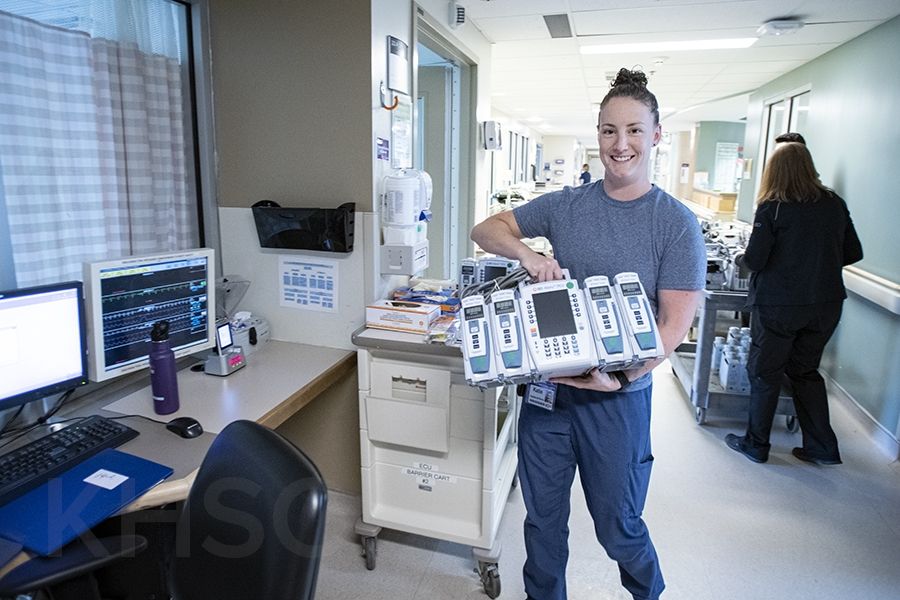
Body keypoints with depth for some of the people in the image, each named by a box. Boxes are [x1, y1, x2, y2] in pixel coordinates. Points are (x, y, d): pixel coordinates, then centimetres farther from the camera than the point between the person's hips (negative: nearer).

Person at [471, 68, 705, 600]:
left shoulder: (677, 223, -7)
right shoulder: (567, 205, 2)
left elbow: (676, 323, -12)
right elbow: (487, 229, 6)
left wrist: (622, 376, -24)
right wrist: (525, 253, -14)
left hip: (619, 397, -2)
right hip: (547, 384, 3)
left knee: (618, 527, 16)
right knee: (543, 519, 17)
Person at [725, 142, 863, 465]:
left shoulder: (772, 208, -12)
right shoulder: (835, 203, 3)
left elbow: (754, 260, -15)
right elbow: (853, 253, 8)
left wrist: (745, 256, 6)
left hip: (778, 304, -5)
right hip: (827, 303, 5)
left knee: (764, 373, 10)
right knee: (806, 371, 20)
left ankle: (756, 444, 22)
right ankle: (823, 448, 25)